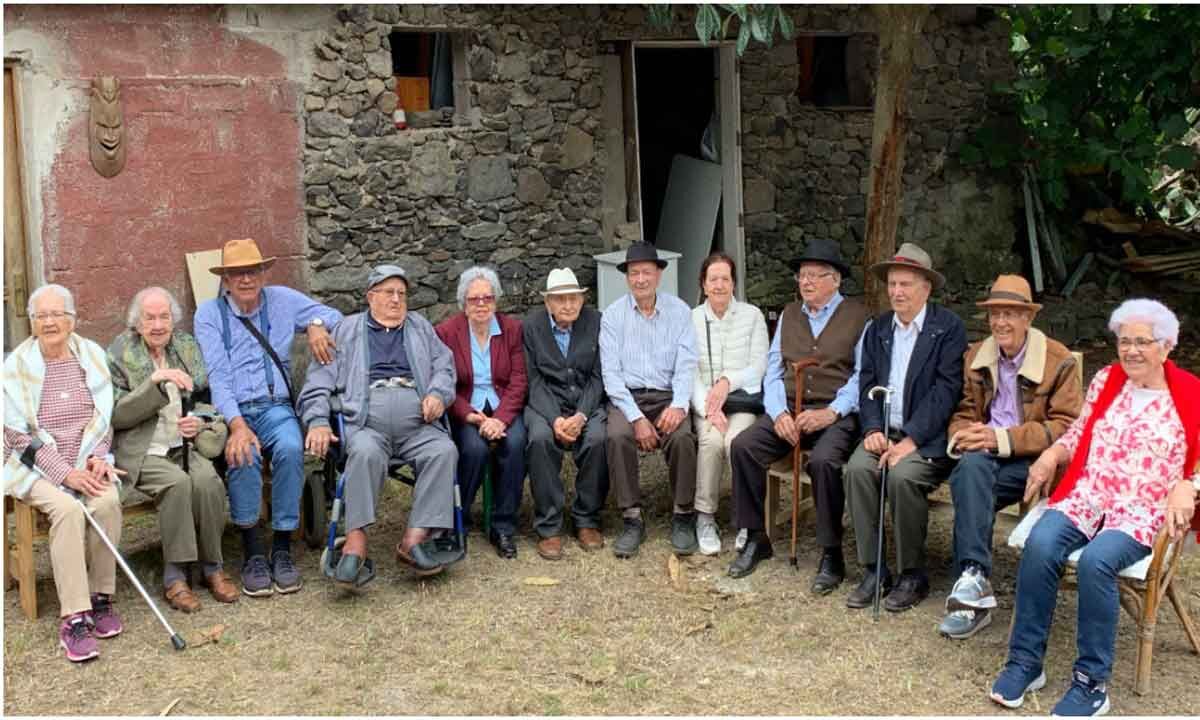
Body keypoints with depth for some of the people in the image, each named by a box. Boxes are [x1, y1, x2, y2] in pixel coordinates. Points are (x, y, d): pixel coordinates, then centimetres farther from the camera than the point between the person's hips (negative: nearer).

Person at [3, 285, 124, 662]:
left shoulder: (93, 355, 7)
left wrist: (97, 457, -9)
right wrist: (65, 473, -16)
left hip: (88, 461, 2)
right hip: (38, 466, -2)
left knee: (108, 500, -29)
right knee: (68, 508, -32)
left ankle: (101, 597, -13)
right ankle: (74, 619, -30)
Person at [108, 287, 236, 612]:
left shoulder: (187, 346, 11)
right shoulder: (119, 354, 0)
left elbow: (207, 399, 15)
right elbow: (116, 416, -8)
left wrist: (199, 421, -9)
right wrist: (155, 382, -20)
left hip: (185, 445, 3)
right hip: (141, 451, -3)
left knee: (207, 480, -28)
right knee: (177, 482, -31)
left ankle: (212, 567, -12)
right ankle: (175, 576, -20)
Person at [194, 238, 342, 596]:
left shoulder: (282, 299, 11)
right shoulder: (209, 313, 3)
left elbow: (333, 315, 20)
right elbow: (217, 375, -9)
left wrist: (317, 325, -6)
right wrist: (237, 425, -25)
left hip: (275, 407, 2)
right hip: (230, 411, -1)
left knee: (290, 448, -32)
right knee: (244, 454, -34)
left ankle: (282, 548, -20)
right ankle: (252, 551, -19)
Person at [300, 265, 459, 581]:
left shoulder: (420, 326, 30)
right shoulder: (347, 330, 23)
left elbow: (444, 365, 19)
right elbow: (320, 378, 13)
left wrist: (437, 393, -4)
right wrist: (317, 421, -4)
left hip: (418, 424, 2)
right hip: (367, 423, -2)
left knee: (444, 451, -29)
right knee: (366, 453, -36)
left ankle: (414, 540, -31)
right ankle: (356, 542, -35)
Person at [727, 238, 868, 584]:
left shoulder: (858, 315, 5)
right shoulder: (789, 314, 19)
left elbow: (862, 375, -5)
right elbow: (773, 370, 12)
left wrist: (831, 413, -18)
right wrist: (779, 412, -6)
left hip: (837, 414, -4)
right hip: (789, 410, 5)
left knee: (823, 461, -34)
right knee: (742, 446, -21)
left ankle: (831, 556, -18)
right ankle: (754, 539, -8)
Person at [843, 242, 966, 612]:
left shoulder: (949, 328, -3)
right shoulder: (878, 328, 14)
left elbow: (946, 389, -11)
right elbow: (867, 384, 10)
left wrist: (911, 440, -19)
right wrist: (872, 429, -8)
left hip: (927, 436, -4)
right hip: (886, 430, 5)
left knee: (902, 476, -31)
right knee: (857, 468, -24)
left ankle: (913, 576, -12)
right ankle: (873, 570, -13)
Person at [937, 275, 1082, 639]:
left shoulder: (1059, 361, -2)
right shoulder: (976, 356, 14)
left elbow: (1068, 427, -10)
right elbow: (963, 413, 17)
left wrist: (1002, 439, -20)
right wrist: (963, 435, -10)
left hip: (1032, 460, -3)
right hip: (984, 456, 4)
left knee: (968, 479, -33)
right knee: (972, 465, -34)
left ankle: (972, 583, -30)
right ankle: (974, 585, -40)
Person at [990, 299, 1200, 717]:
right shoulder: (1105, 380, 14)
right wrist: (1051, 455, 2)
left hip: (1145, 509, -3)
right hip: (1086, 494, 3)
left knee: (1096, 560, -34)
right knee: (1039, 545, -28)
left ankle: (1092, 682, -20)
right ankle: (1025, 662, -16)